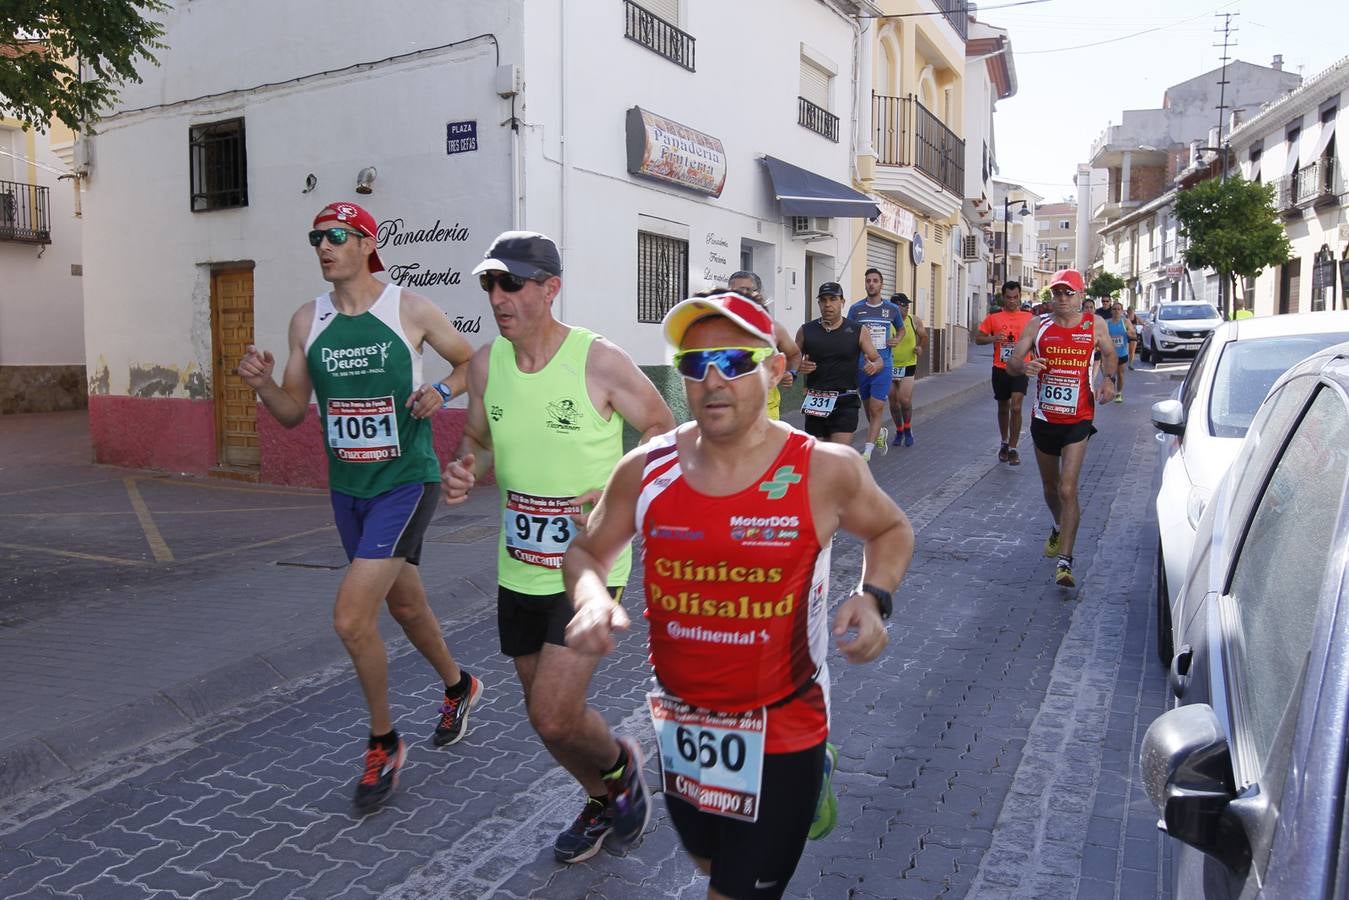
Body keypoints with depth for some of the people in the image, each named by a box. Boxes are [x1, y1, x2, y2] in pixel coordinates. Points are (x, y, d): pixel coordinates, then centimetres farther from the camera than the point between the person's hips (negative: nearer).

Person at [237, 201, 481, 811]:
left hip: (406, 481, -5)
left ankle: (383, 744, 8)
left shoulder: (410, 309, -8)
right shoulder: (307, 321, 4)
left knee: (351, 617, -15)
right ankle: (458, 687, 47)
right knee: (404, 605, 20)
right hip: (347, 486, 6)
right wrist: (263, 384, -12)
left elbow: (471, 363, 4)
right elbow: (292, 413, 8)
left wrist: (441, 391, -15)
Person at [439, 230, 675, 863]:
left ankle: (620, 764, 25)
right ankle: (603, 803, 46)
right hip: (518, 568, 6)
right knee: (545, 715, 17)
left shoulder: (601, 362, -16)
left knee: (553, 717, -11)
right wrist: (465, 474, -10)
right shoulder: (485, 363, -2)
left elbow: (663, 429, -5)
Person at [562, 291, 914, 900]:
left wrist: (872, 597, -15)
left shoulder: (825, 470, -15)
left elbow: (891, 531, 4)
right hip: (680, 727, 4)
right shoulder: (645, 470, -10)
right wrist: (592, 599, -17)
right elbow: (588, 551, 5)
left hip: (780, 734, -4)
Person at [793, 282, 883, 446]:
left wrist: (874, 366, -15)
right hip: (815, 402, 2)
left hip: (845, 402, -2)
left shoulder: (858, 332, 2)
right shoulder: (806, 331, 4)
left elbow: (878, 359, 9)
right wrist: (799, 366, -10)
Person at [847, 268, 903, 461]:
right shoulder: (855, 308, 2)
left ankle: (868, 449, -8)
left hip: (883, 365, -1)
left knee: (877, 408, -10)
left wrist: (897, 339, 3)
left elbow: (900, 328, 24)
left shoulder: (892, 309, 5)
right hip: (861, 364, 1)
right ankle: (880, 432, 42)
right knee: (868, 407, 13)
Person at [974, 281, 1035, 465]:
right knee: (1003, 408, 15)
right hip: (1000, 369, 1)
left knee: (1016, 407, -13)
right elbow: (978, 338, 3)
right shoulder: (993, 317, 1)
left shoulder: (1029, 317, 2)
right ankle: (1004, 443, 33)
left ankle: (1013, 448, -4)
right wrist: (993, 338, -15)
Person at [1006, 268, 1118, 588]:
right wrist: (1024, 366, -27)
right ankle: (1059, 529, 49)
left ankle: (1065, 561, -10)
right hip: (1043, 417, 3)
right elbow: (1011, 362, -3)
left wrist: (1109, 378, -5)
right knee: (1050, 487, 19)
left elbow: (1109, 354, 16)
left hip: (1077, 420, -3)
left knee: (1068, 490, -14)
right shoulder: (1039, 326, 2)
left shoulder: (1094, 325, 0)